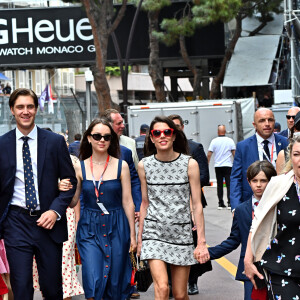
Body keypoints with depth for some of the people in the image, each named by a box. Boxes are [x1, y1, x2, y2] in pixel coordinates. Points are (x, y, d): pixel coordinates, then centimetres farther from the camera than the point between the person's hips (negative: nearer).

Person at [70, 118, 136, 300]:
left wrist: (133, 235, 2)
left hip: (116, 229, 0)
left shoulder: (121, 166, 0)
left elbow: (127, 202, 2)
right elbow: (72, 201, 6)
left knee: (115, 284, 6)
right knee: (93, 282, -11)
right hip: (89, 230, 0)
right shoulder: (80, 167, 2)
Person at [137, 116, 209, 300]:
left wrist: (202, 242, -5)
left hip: (181, 233, 0)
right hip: (154, 232, 0)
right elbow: (145, 203, 12)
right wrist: (140, 237, 12)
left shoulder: (190, 164, -3)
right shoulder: (144, 165, 2)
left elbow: (197, 205, -2)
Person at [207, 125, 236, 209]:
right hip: (228, 165, -1)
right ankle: (230, 203, -10)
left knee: (219, 185, 6)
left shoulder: (214, 141, 0)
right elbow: (234, 153, 2)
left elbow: (209, 154, -1)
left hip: (218, 166, 1)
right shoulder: (230, 141, 0)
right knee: (229, 184, -1)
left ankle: (221, 204, 7)